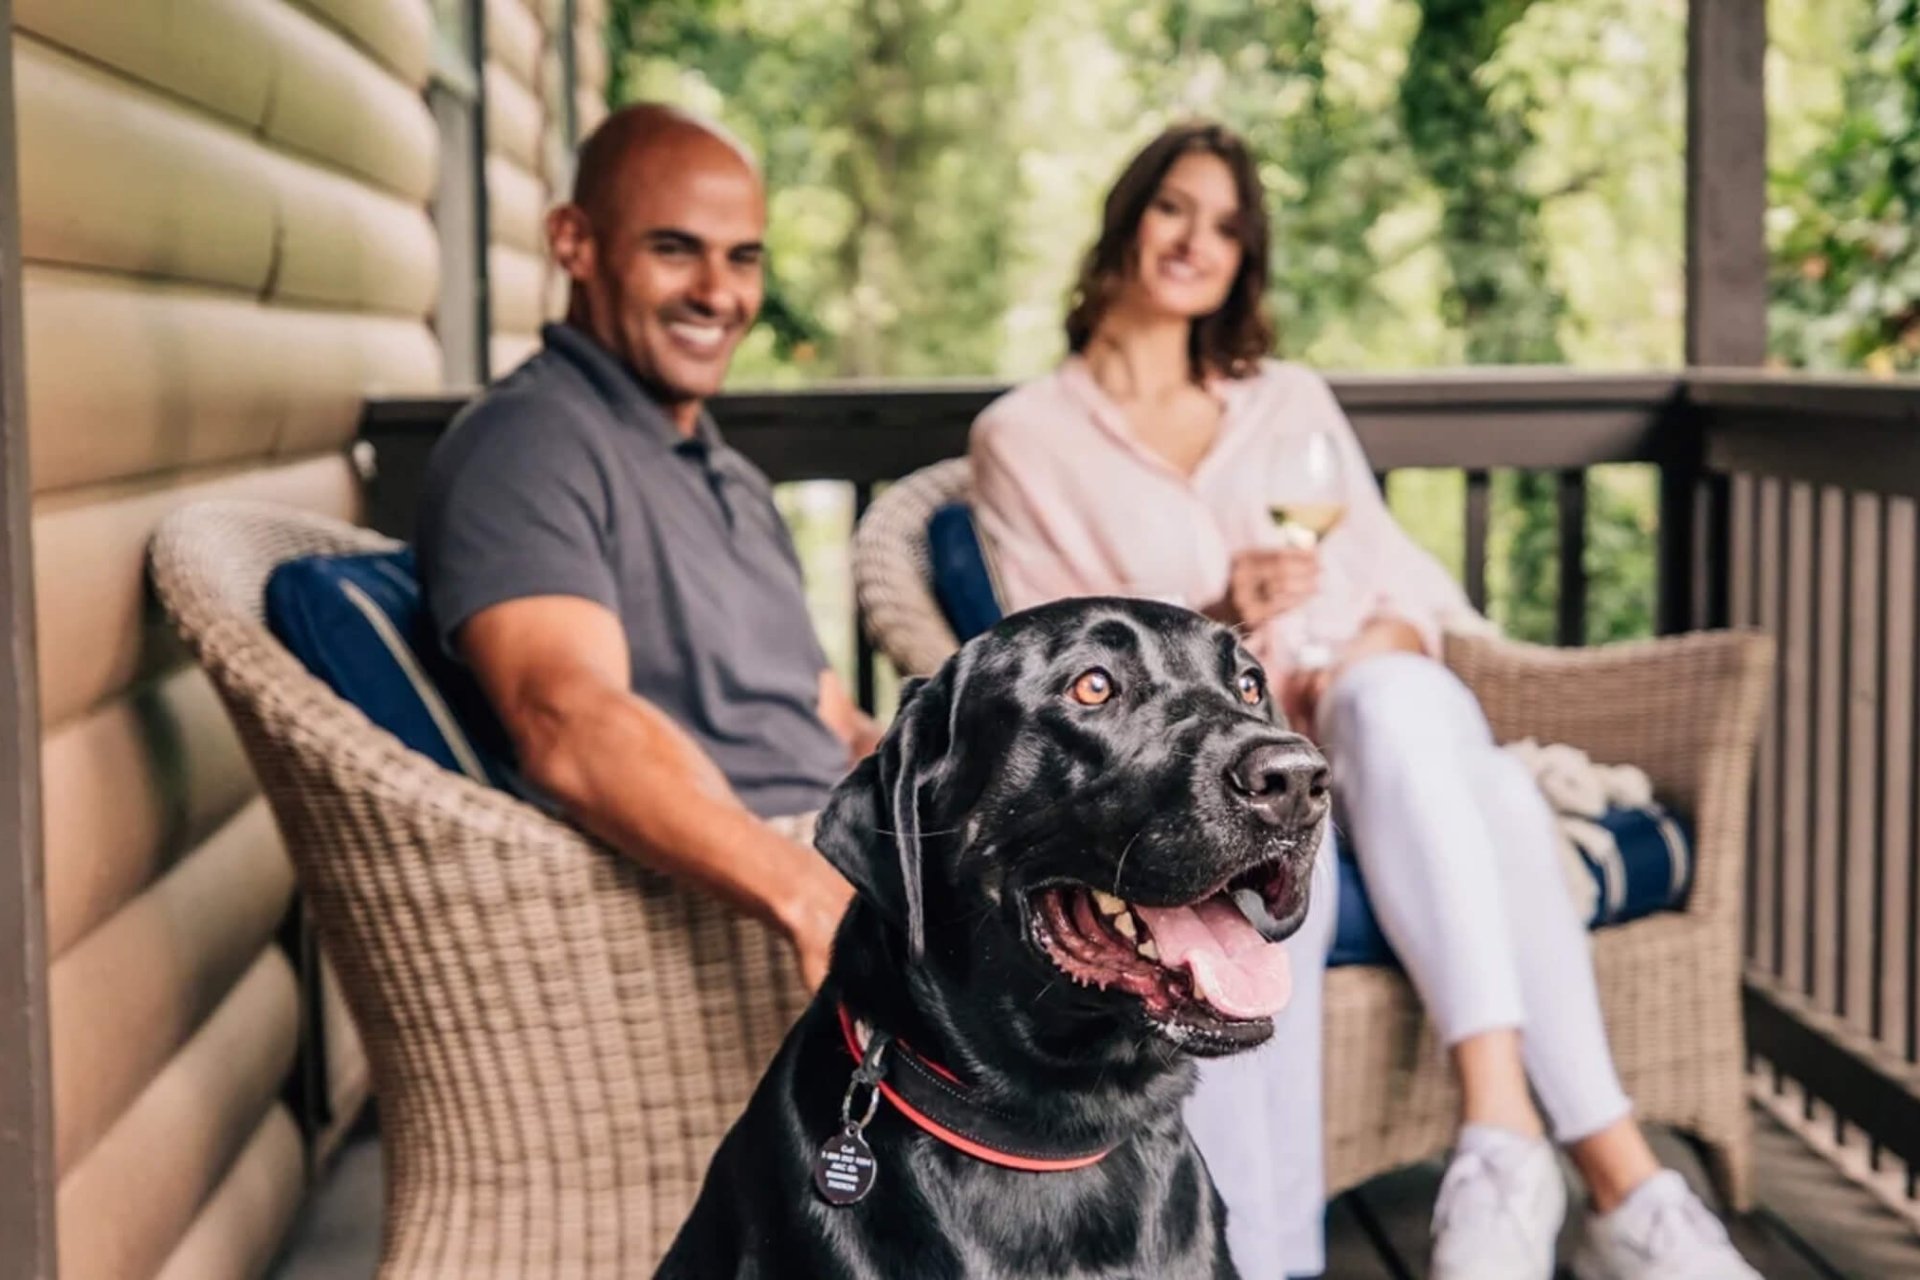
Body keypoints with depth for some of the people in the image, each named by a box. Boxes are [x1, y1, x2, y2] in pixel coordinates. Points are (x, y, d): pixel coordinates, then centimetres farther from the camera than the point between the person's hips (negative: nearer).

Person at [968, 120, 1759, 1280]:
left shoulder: (1293, 400, 23)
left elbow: (1398, 574, 14)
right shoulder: (1024, 437, 11)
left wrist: (1386, 643, -10)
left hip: (1381, 709, 4)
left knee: (1480, 778, -36)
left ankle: (1505, 1133, -47)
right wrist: (1214, 625, -15)